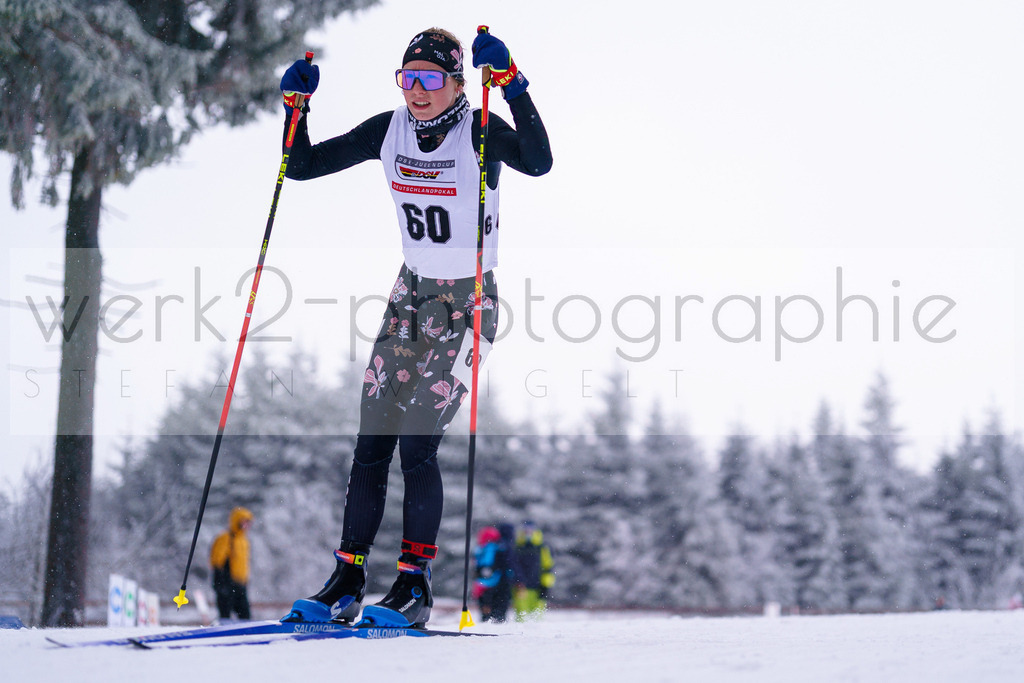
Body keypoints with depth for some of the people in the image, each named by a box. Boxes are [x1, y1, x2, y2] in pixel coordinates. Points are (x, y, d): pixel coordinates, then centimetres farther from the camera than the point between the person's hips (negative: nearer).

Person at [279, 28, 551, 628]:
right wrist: (296, 106, -11)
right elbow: (304, 166, 4)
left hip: (469, 302, -5)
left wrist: (512, 82, -42)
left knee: (418, 440, -13)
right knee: (372, 440, 0)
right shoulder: (389, 131, -1)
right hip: (412, 292, 5)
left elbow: (539, 162, -36)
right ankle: (347, 583, 5)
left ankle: (415, 586, -4)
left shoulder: (480, 131, -15)